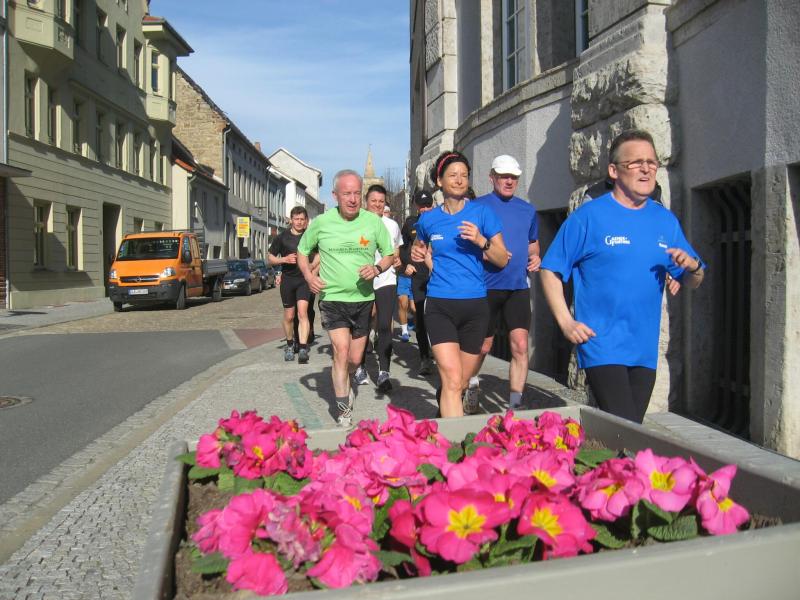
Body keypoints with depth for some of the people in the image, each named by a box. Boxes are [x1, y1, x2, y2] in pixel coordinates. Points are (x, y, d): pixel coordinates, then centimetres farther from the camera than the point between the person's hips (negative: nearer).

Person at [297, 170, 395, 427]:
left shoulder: (374, 222, -3)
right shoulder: (321, 222, -4)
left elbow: (389, 255, 8)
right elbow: (302, 252, 10)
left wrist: (377, 268, -14)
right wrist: (309, 276, -8)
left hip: (363, 299, 2)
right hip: (332, 298, -2)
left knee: (355, 359, 11)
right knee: (341, 351, -16)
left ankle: (344, 383, 46)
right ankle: (344, 413, -4)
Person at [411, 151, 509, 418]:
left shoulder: (482, 212, 1)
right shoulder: (428, 219, 6)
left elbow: (502, 260, 1)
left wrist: (481, 241, -16)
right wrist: (417, 254, 4)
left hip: (475, 305, 1)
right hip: (440, 305, -1)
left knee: (462, 383, 13)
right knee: (452, 380, -16)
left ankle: (444, 410, 42)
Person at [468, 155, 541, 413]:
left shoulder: (527, 209, 11)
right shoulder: (478, 206, -1)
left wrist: (535, 257, 3)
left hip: (518, 287, 3)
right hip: (487, 287, -3)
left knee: (520, 346, -5)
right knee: (483, 346, 9)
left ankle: (515, 404, 5)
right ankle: (471, 385, 37)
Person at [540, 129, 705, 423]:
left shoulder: (666, 220, 8)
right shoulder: (589, 216, -6)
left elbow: (693, 281, 14)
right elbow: (551, 271, -5)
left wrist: (692, 266, -9)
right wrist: (566, 322, -14)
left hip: (645, 350, 6)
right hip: (602, 346, -5)